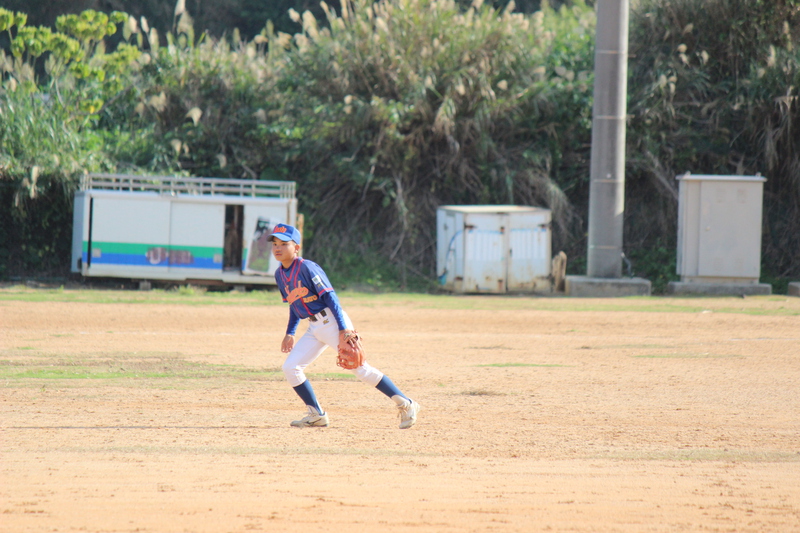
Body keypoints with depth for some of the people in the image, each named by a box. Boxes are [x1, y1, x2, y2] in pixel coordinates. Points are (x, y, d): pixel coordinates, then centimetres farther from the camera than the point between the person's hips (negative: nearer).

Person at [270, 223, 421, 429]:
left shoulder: (306, 268, -15)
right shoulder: (280, 275, 8)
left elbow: (329, 296, -17)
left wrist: (343, 328, -22)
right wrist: (290, 333, 16)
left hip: (332, 320, -8)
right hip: (314, 328, 8)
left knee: (359, 367, -10)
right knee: (290, 367, -3)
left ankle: (406, 404, -4)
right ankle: (317, 415, 7)